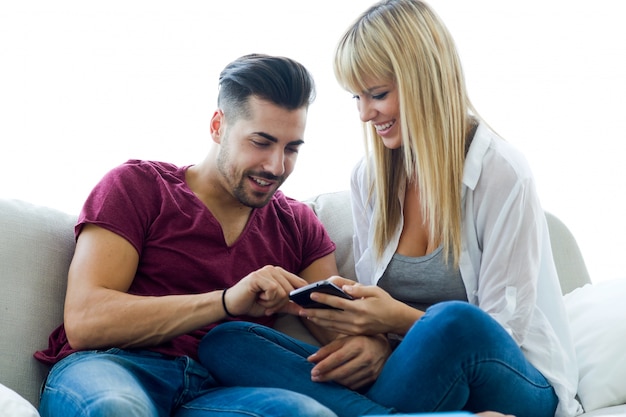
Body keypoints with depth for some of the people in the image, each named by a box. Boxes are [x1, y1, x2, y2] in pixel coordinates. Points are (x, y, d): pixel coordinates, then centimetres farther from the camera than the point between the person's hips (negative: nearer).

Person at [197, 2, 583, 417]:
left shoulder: (502, 173, -9)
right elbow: (377, 309, 12)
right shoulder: (368, 177, 8)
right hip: (417, 378, 5)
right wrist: (367, 341, -11)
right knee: (223, 342, -14)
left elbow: (501, 332, -9)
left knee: (455, 323, -42)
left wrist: (401, 320, -23)